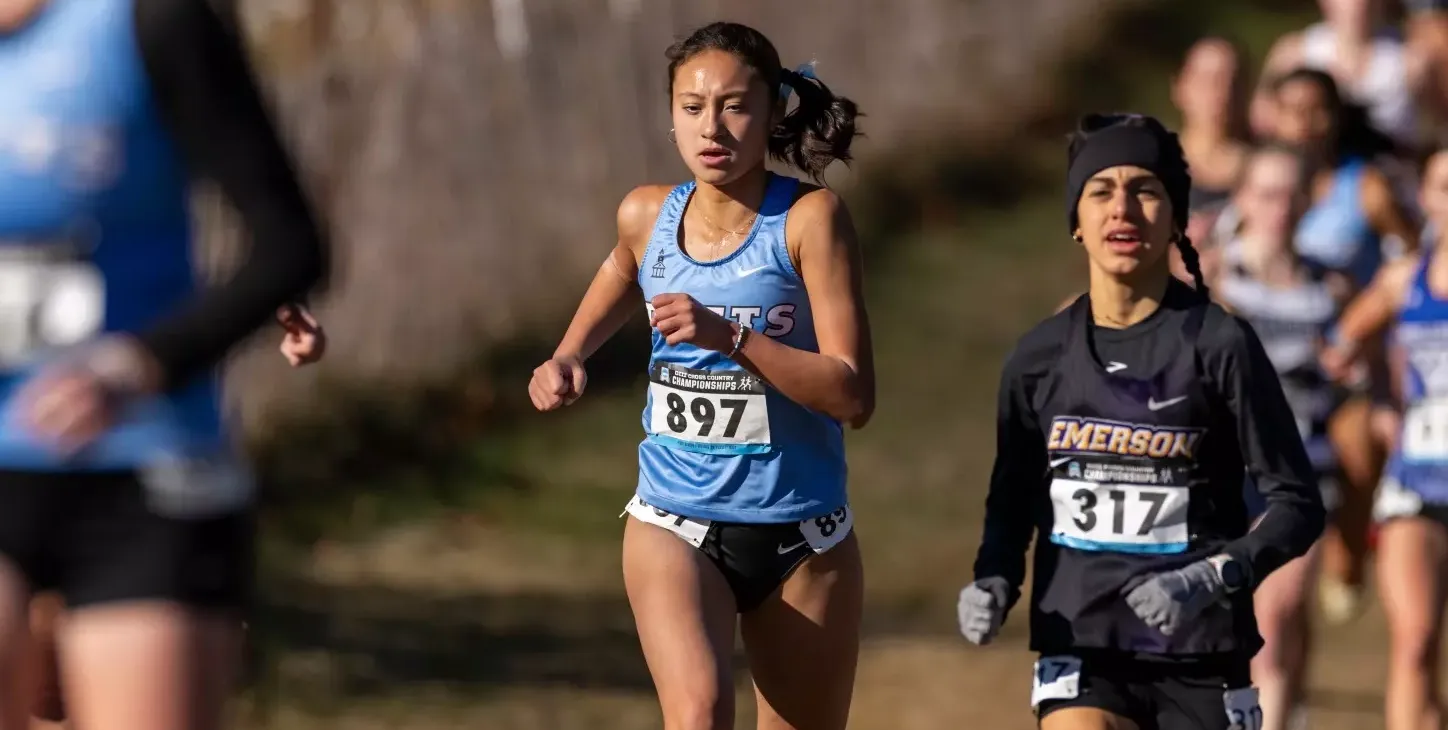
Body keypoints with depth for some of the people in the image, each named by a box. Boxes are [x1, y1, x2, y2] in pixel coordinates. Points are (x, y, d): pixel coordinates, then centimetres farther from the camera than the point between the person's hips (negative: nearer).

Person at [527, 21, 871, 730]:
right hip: (675, 527, 1)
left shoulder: (810, 218, -12)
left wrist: (730, 337, -27)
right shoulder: (646, 216, 0)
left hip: (800, 537, -1)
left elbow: (851, 395, -18)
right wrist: (565, 359, 10)